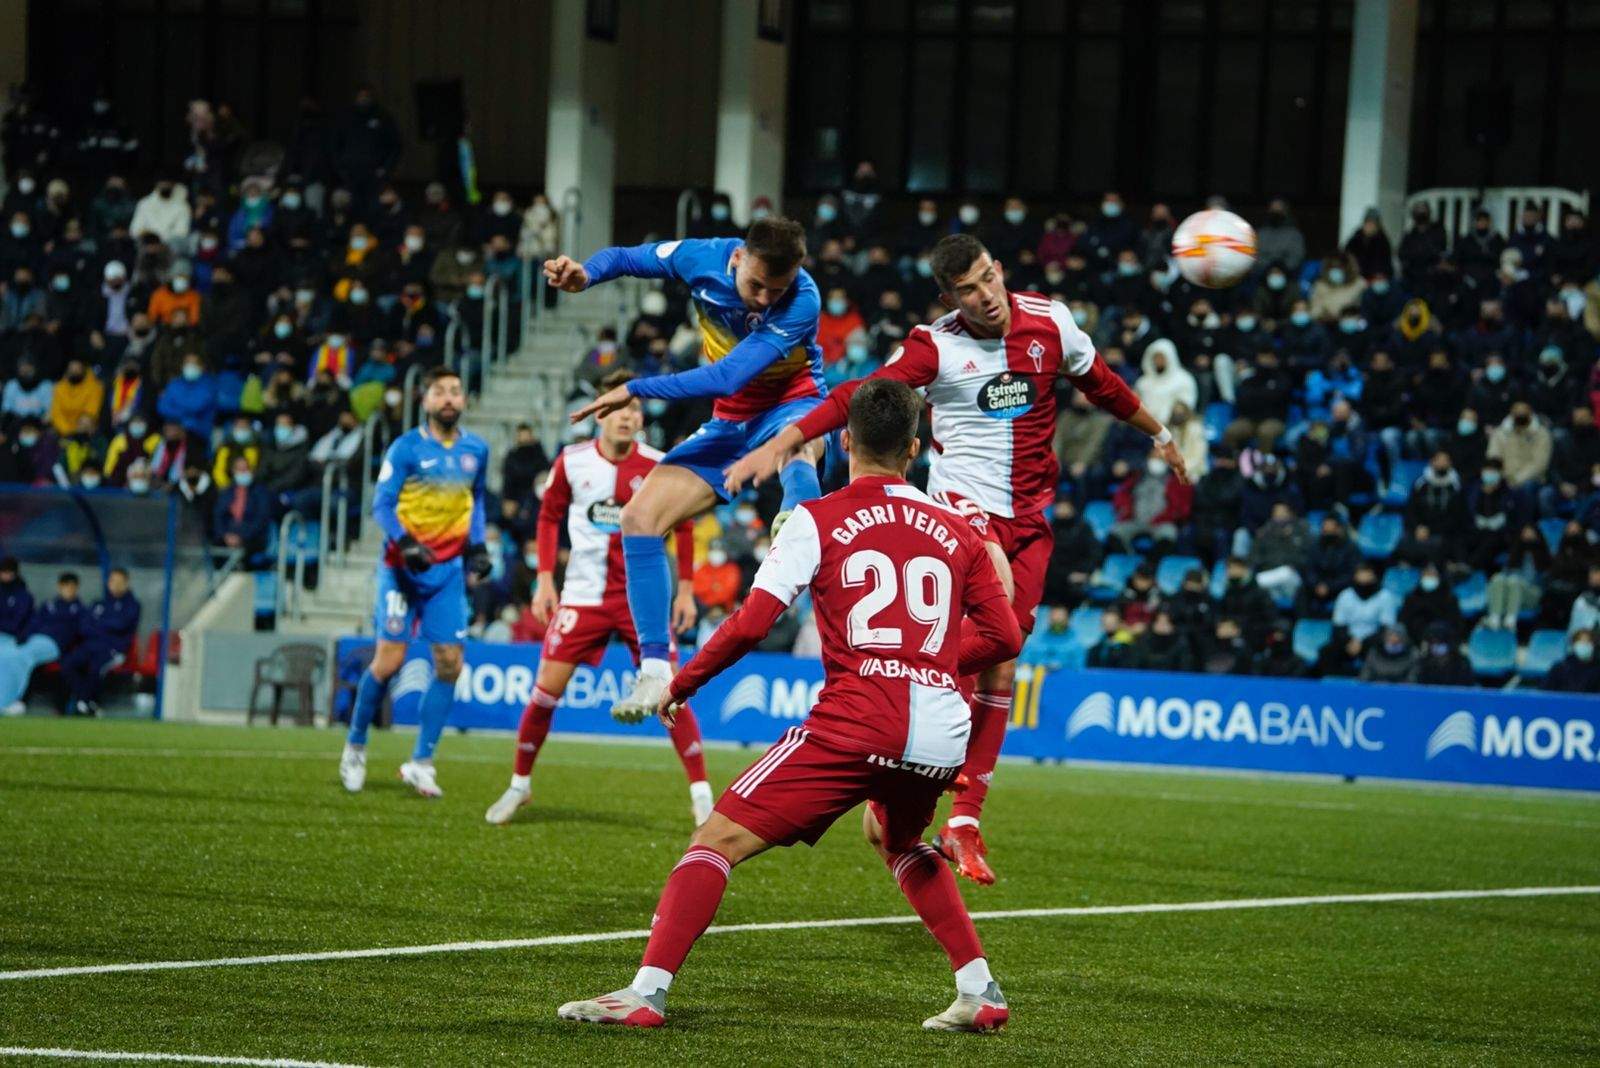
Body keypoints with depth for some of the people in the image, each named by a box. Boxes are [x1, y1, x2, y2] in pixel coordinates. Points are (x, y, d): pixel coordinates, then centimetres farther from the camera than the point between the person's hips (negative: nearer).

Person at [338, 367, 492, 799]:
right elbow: (381, 504, -10)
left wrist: (477, 545, 11)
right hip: (403, 567, -4)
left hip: (448, 569, 4)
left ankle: (421, 763, 4)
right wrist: (405, 542, -26)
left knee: (449, 663, -4)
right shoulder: (407, 448, -8)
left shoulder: (476, 450, 8)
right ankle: (355, 746, 13)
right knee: (389, 661, -9)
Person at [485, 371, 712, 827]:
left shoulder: (658, 467, -6)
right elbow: (549, 516, 10)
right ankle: (519, 784, 15)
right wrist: (545, 579, 2)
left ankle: (701, 793, -3)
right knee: (547, 687, -2)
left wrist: (685, 590, 2)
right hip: (583, 595, 1)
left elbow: (683, 525, 6)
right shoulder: (571, 462, -3)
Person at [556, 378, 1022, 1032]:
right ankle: (979, 991, 29)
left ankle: (647, 991, -13)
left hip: (858, 722, -5)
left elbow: (751, 623, -4)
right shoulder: (956, 531, 14)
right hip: (943, 733, 5)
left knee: (719, 839, 0)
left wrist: (680, 685, 9)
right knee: (896, 841, 35)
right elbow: (1004, 637, 15)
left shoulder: (818, 520, 3)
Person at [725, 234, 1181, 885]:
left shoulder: (1050, 322, 2)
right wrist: (781, 443, -30)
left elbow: (1099, 383, 19)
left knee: (1000, 665, 2)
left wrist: (1159, 436, 33)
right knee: (997, 592, -35)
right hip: (962, 500, -4)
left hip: (1027, 516, 4)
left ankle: (964, 822, 8)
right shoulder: (935, 346, -10)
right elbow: (860, 396, -18)